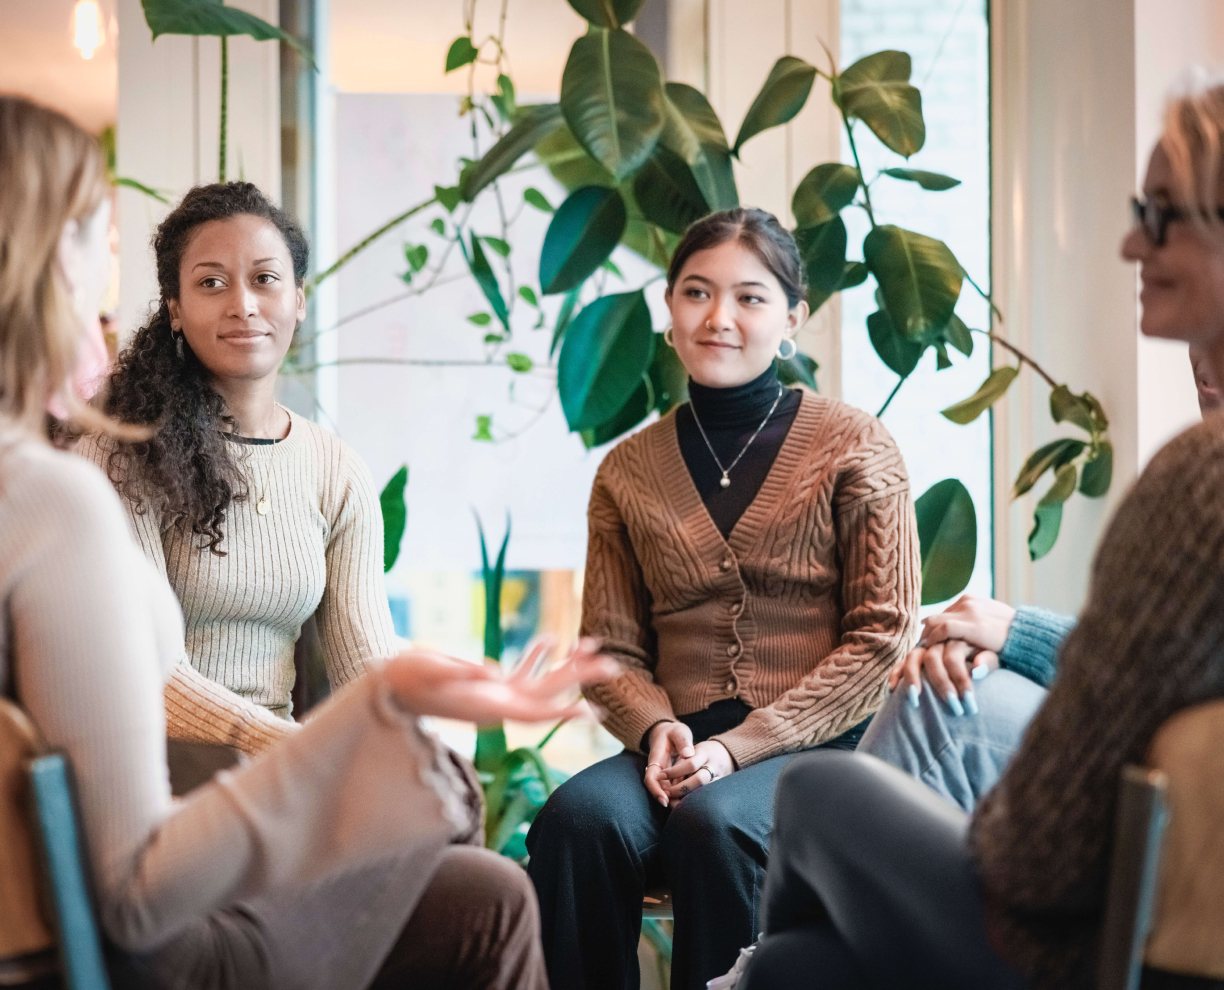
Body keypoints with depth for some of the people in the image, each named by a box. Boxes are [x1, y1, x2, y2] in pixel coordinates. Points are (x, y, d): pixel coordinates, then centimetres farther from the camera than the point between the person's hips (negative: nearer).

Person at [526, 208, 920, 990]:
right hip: (679, 749, 3)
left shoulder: (855, 448, 3)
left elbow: (881, 638, -2)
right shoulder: (629, 471, 12)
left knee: (714, 821, -34)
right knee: (578, 818, -30)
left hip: (817, 749, -2)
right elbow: (611, 648, 14)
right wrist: (656, 729, -10)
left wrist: (740, 746, -12)